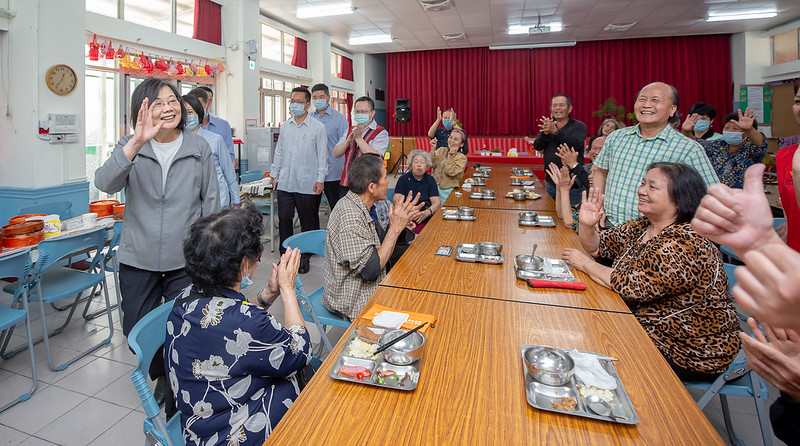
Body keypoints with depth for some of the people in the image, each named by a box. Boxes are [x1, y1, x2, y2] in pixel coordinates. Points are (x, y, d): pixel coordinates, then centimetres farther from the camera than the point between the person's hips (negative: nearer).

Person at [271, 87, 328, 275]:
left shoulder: (318, 127, -1)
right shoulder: (285, 126, 13)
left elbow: (322, 155, -2)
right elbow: (279, 152, 19)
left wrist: (320, 179, -7)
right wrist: (275, 173, 15)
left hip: (307, 184, -4)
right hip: (285, 182, 4)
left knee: (308, 222, 6)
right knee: (284, 219, 5)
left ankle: (305, 257, 19)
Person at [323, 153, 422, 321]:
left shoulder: (359, 206, 2)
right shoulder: (350, 218, -28)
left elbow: (377, 247, 9)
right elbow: (370, 271, -28)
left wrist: (400, 221, -6)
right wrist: (395, 227, -24)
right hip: (353, 304, -9)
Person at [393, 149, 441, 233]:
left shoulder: (430, 180, 12)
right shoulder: (403, 179, 8)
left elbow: (437, 202, 1)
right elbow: (396, 199, -4)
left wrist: (427, 212, -21)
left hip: (426, 216, 2)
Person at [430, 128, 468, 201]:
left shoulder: (462, 158, -4)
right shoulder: (441, 150, 9)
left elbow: (450, 172, -16)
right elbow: (432, 164, -5)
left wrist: (450, 156, -21)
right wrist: (433, 149, -13)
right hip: (433, 186, 3)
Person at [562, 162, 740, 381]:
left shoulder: (685, 243, -25)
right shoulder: (640, 227, 0)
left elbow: (631, 285, -29)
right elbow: (597, 246, 5)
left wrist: (585, 263, -17)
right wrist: (587, 225, -16)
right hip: (646, 327, 7)